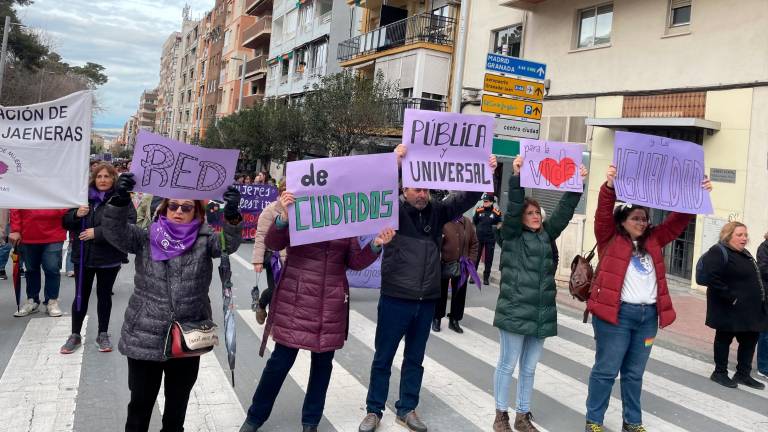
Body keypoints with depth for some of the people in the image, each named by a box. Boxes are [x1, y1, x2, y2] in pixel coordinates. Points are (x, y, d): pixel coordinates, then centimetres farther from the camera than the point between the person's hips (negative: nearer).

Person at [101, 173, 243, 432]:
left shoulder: (204, 240, -2)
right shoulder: (146, 238, 0)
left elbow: (229, 243, -19)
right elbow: (115, 232, -14)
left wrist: (232, 215, -39)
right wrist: (120, 201, -32)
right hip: (145, 337, 0)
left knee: (178, 403, 18)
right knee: (140, 403, 12)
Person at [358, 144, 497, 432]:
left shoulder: (437, 211, 5)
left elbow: (467, 198, 4)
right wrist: (394, 164, -38)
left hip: (427, 301, 4)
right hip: (395, 299, -4)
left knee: (415, 359, 15)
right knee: (383, 358, 8)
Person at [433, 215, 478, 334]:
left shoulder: (467, 222, 3)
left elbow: (474, 243, 8)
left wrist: (471, 261, 2)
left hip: (462, 266, 4)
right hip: (444, 265, -4)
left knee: (459, 294, 11)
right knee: (441, 293, 9)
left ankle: (454, 320, 25)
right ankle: (436, 319, 23)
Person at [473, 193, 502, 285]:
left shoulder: (496, 212, -7)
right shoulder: (479, 210, -1)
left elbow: (499, 223, 7)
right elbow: (474, 222, 13)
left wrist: (497, 227, -9)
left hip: (490, 239, -1)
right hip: (479, 237, 1)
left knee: (488, 259, 7)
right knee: (475, 257, 6)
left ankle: (486, 277, 18)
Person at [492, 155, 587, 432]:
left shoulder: (547, 235, 13)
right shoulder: (510, 234, -1)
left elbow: (564, 211, 7)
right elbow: (512, 208, -14)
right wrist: (516, 177, -22)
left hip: (542, 314, 5)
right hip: (515, 311, -5)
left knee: (529, 368, 13)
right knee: (507, 364, 4)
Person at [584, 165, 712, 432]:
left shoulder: (653, 240, 14)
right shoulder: (610, 239, 0)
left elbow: (678, 220, 14)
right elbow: (603, 213, -14)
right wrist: (609, 186, -28)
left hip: (648, 315, 5)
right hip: (616, 313, -5)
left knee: (634, 373, 15)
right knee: (606, 370, 1)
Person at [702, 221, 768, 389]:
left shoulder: (745, 254, 15)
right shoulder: (718, 252, -16)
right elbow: (712, 278, -26)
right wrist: (730, 298, -25)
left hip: (750, 309, 9)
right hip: (730, 310, -9)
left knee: (750, 340, 14)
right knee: (724, 339, 5)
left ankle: (743, 374, 27)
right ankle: (720, 373, 18)